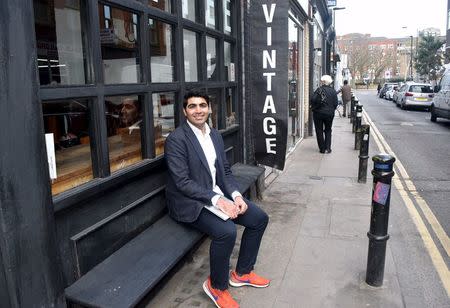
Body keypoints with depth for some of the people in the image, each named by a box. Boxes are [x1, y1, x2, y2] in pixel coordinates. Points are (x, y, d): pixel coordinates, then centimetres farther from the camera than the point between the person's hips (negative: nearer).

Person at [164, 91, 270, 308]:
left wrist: (236, 195, -8)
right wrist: (216, 199, -26)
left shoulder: (215, 135, 9)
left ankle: (242, 273, 20)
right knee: (226, 231, -30)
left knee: (260, 219, 1)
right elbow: (183, 182, -20)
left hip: (219, 195, 8)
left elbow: (226, 171, 10)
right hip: (191, 203, -8)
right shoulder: (176, 139, -14)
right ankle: (217, 286, -1)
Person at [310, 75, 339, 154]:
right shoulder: (333, 91, 1)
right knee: (328, 130, 16)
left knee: (319, 131, 7)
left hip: (318, 113, -3)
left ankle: (322, 148, 7)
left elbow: (313, 100, -17)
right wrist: (331, 110, 15)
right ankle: (328, 148, 10)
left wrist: (314, 108, 0)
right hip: (329, 114, 3)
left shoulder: (319, 89, -9)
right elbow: (335, 103, 0)